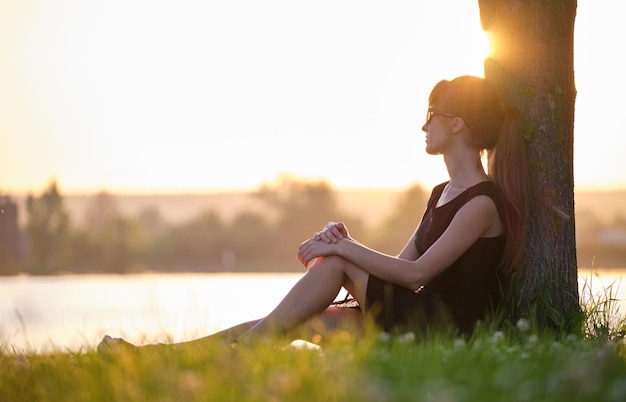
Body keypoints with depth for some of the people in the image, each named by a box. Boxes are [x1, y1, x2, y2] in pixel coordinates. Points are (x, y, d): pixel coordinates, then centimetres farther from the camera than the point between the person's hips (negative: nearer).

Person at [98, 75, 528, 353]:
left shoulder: (483, 201, -12)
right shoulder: (442, 194, 19)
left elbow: (416, 271, -19)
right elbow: (400, 267, 14)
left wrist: (341, 249, -14)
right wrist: (343, 244, -3)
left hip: (450, 328, -8)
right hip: (411, 319, 8)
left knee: (335, 261, -17)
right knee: (302, 322, -8)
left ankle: (245, 349, -14)